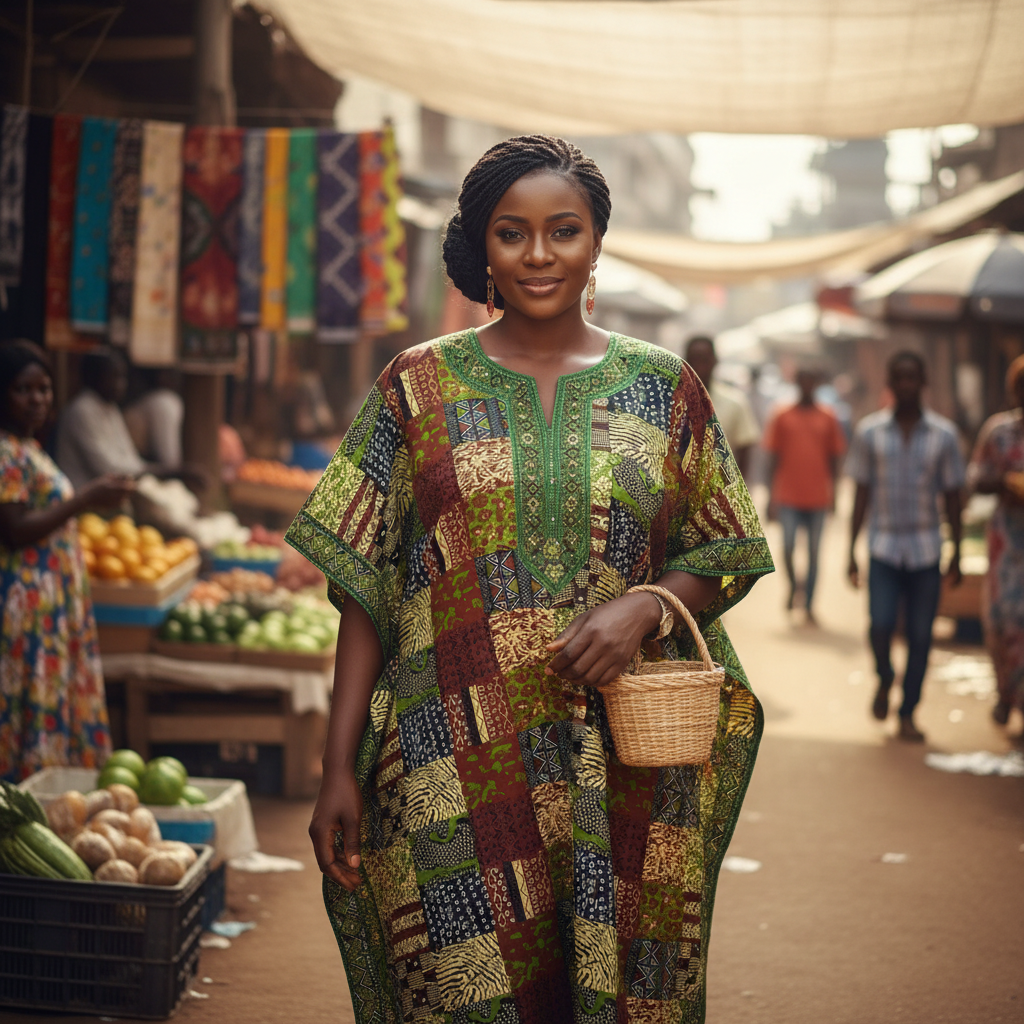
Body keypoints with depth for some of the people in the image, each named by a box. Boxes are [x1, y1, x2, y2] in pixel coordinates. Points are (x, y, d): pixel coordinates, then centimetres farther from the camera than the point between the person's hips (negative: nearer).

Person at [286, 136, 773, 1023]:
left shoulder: (663, 389, 9)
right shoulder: (421, 385, 6)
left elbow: (727, 559, 11)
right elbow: (364, 587, 4)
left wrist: (646, 606, -11)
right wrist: (339, 768, -2)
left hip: (627, 773, 1)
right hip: (458, 770, -1)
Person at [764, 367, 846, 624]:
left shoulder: (828, 419, 6)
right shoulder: (782, 417, 4)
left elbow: (834, 458, 11)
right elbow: (774, 458, 5)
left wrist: (832, 494, 6)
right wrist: (772, 497, 1)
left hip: (818, 498, 1)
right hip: (788, 498, -1)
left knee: (813, 553, 3)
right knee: (788, 547, -10)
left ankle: (809, 605, 13)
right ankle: (792, 586, 18)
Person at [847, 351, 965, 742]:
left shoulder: (944, 434, 1)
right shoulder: (869, 431, 1)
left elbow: (952, 497, 6)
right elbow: (861, 493, 5)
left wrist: (957, 555, 4)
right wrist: (851, 551, 2)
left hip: (926, 550, 1)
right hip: (883, 547, -1)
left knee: (920, 635, 1)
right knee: (881, 625, -14)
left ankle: (907, 714, 14)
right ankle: (884, 679, 18)